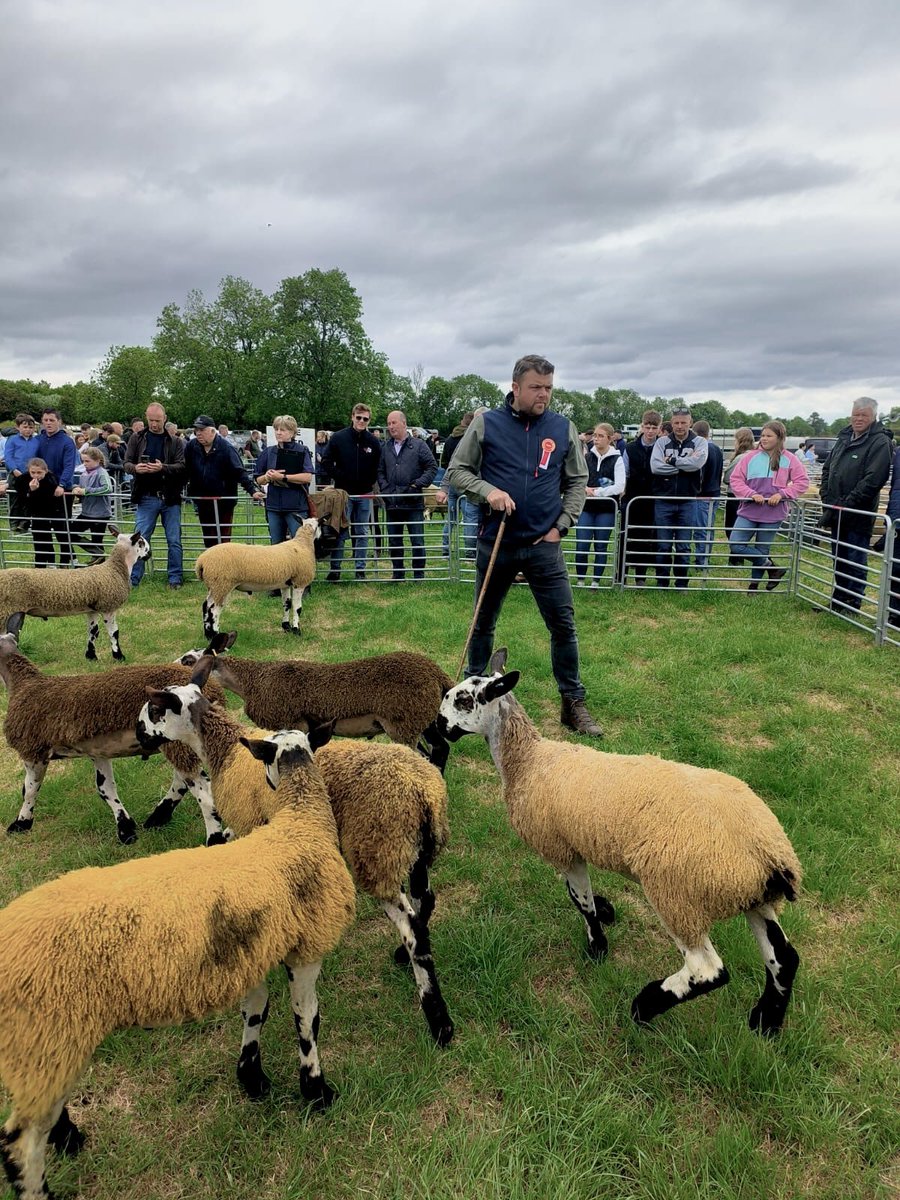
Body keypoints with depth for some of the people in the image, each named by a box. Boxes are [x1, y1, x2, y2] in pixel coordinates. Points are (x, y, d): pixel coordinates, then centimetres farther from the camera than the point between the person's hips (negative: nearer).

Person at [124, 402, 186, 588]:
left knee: (174, 541, 5)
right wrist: (135, 468, -18)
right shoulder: (137, 438, 6)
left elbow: (182, 466, -6)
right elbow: (127, 463, 5)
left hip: (170, 498, 0)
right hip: (146, 497, 0)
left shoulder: (175, 441, 4)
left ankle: (175, 579, 15)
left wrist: (163, 468, -23)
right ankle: (133, 579, 10)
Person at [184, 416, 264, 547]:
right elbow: (184, 471, 3)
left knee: (223, 539, 1)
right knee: (208, 540, 12)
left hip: (224, 501, -4)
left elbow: (240, 472, -16)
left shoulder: (226, 448, -13)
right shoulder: (191, 446, -1)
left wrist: (252, 490, -26)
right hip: (202, 501, 4)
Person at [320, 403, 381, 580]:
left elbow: (378, 468, 9)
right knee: (340, 532, 0)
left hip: (364, 495, 2)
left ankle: (360, 569, 16)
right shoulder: (338, 438, -2)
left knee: (362, 533, 8)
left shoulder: (374, 442, 3)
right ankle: (335, 569, 8)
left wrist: (370, 483, -2)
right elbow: (326, 463, -2)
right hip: (343, 493, -2)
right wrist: (341, 477, -8)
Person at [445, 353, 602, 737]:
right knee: (483, 623, 13)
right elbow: (456, 471, 1)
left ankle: (573, 704, 13)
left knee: (563, 625, -1)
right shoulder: (486, 423, -1)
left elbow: (577, 482, 11)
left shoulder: (563, 428, 3)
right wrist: (487, 491, -16)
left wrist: (562, 525, 0)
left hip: (544, 546, 1)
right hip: (495, 543, 0)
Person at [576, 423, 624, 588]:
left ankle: (596, 581, 16)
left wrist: (597, 491, -14)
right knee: (581, 545, -3)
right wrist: (585, 489, -12)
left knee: (601, 546, 5)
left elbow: (620, 486, -10)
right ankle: (580, 579, 11)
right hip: (586, 507, 2)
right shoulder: (587, 457, 8)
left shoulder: (617, 459, -1)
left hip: (606, 509, -2)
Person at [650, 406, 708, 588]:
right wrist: (684, 465, -12)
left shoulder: (700, 442, 3)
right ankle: (661, 582, 17)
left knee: (684, 546, 5)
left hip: (687, 502, 0)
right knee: (663, 545, 6)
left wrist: (672, 461, -12)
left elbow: (698, 462, -18)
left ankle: (681, 583, 17)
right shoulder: (662, 442, 4)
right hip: (664, 500, 0)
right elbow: (655, 466, -13)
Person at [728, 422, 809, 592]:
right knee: (736, 545, -10)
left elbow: (802, 482, -1)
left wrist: (782, 494, -14)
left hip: (772, 514, -1)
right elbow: (736, 479, -1)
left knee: (762, 550, 7)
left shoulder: (789, 459, 0)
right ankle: (771, 566, 6)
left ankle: (754, 584, 25)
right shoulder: (750, 457, 2)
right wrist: (751, 494, -16)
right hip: (749, 511, 2)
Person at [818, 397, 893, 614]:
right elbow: (827, 468, 17)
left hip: (858, 514, -7)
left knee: (855, 563, 1)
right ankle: (838, 601, 29)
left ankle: (852, 605, 12)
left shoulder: (880, 442, -10)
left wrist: (846, 504, -20)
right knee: (839, 559, 16)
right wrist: (827, 497, 3)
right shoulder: (844, 437, 13)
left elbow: (873, 479, -19)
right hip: (837, 513, 7)